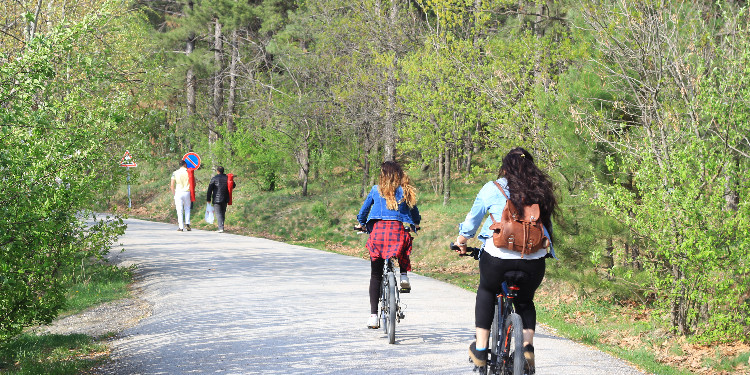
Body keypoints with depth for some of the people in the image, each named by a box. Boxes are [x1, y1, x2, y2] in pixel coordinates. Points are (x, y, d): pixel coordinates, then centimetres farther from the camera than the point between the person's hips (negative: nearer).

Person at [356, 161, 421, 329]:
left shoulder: (376, 190, 10)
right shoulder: (406, 191, 10)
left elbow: (364, 210, 20)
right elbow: (414, 211, 23)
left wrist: (361, 224, 41)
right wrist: (416, 224, 45)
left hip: (378, 230, 0)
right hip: (398, 230, 0)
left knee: (375, 275, 9)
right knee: (404, 247, 37)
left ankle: (373, 314, 2)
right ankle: (404, 276, 12)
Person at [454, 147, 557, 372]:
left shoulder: (492, 189, 4)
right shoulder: (541, 191, 11)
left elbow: (473, 218, 15)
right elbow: (547, 225, 22)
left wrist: (461, 241, 33)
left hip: (497, 256, -2)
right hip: (534, 260, 2)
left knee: (486, 292, 26)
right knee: (525, 301, 27)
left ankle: (480, 349, 20)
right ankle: (528, 345, 5)